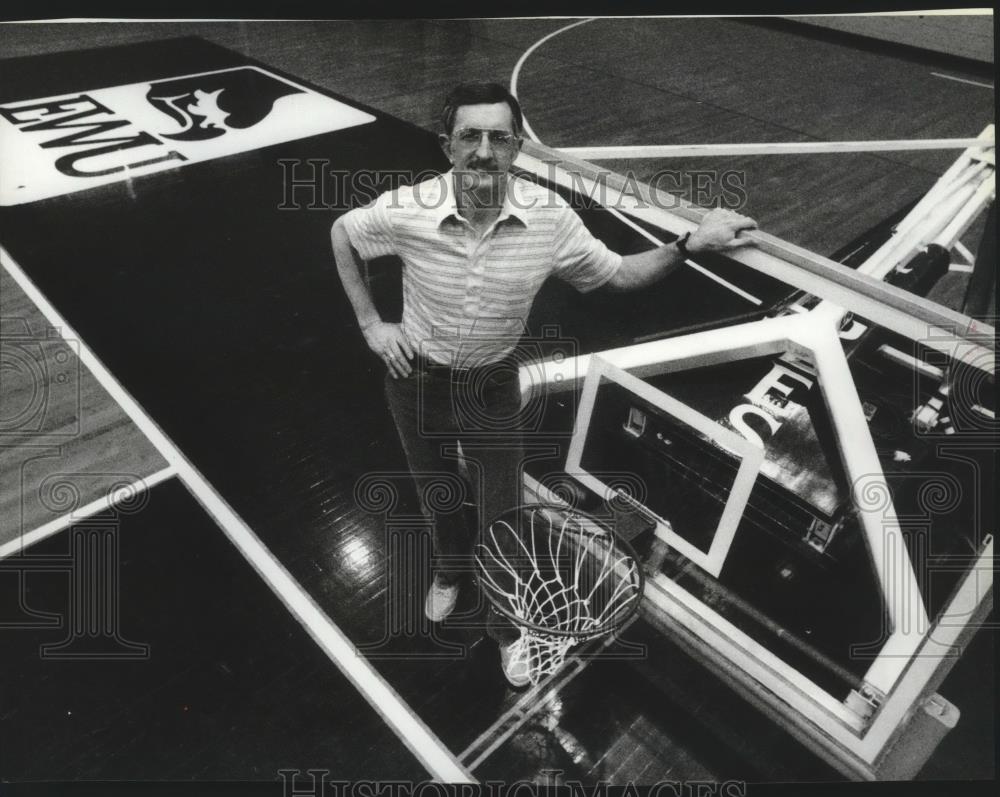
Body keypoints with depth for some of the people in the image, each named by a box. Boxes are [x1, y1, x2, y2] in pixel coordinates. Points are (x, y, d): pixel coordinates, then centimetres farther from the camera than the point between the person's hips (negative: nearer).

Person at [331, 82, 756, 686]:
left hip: (494, 387, 0)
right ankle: (450, 572, 59)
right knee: (436, 495, 24)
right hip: (417, 380, 1)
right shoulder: (406, 211, -23)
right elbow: (342, 233, -1)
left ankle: (508, 626, 40)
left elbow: (619, 275, -6)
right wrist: (370, 323, -4)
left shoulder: (549, 217, -21)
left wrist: (690, 245, -21)